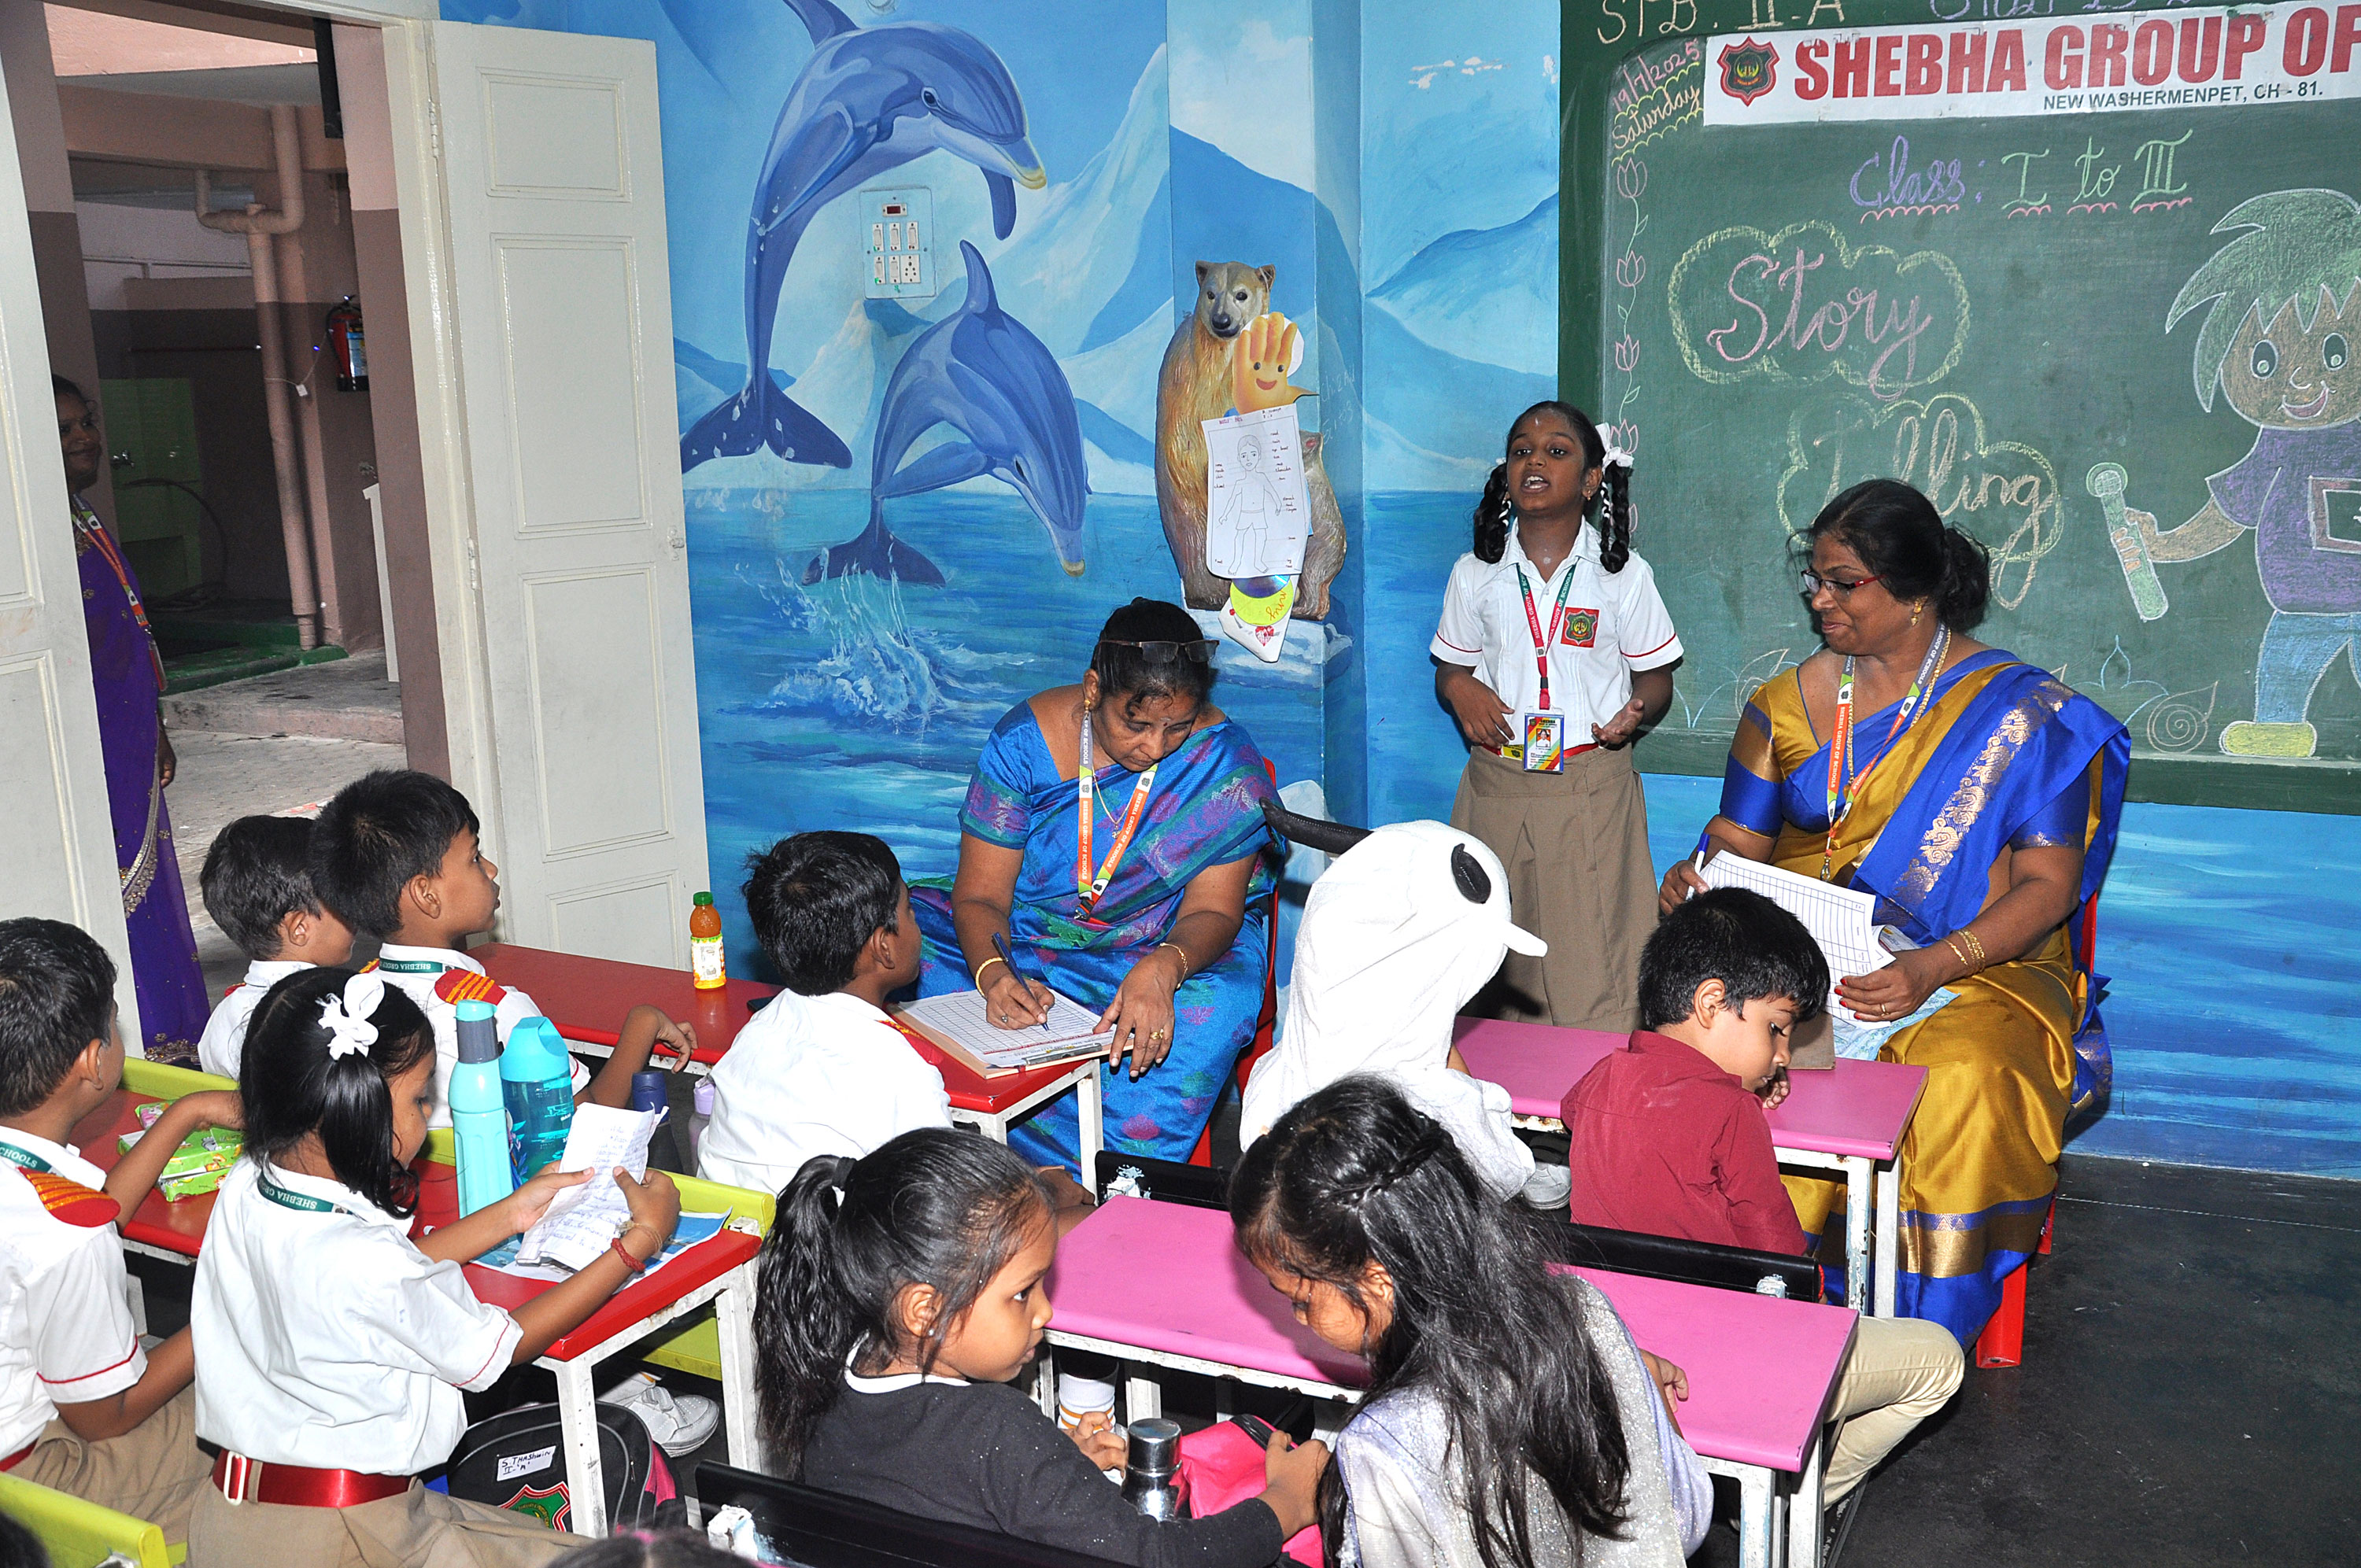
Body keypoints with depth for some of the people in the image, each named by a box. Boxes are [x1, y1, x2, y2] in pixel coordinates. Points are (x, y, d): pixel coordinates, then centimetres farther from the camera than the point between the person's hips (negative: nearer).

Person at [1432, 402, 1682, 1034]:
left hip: (1592, 786, -1)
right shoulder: (1475, 574, 6)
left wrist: (1636, 710, -15)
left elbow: (1654, 675, 7)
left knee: (1592, 952, -3)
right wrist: (1460, 690, -9)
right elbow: (1450, 670, 14)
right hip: (1497, 784, 2)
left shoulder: (1623, 573, 2)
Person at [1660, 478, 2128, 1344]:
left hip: (1979, 969, -3)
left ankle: (1921, 1331, -18)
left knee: (1965, 1081, -35)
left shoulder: (2019, 710, -1)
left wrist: (1934, 967, -22)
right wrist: (1698, 878, -12)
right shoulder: (1787, 703, 12)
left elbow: (2048, 884, -6)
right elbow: (1739, 839, 13)